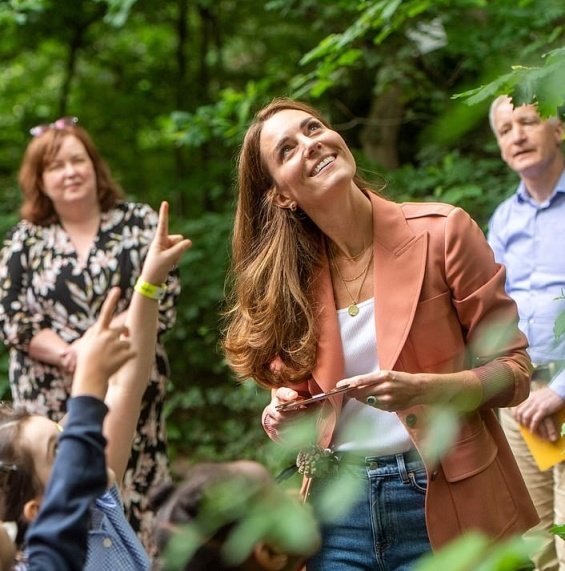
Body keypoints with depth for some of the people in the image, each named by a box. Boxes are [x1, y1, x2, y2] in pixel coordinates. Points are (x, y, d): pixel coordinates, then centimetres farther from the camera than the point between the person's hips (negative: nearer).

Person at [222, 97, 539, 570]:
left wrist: (425, 390, -22)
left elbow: (513, 369, -5)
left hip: (444, 502, -3)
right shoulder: (289, 278, 3)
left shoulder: (441, 231, -8)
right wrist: (284, 419, -6)